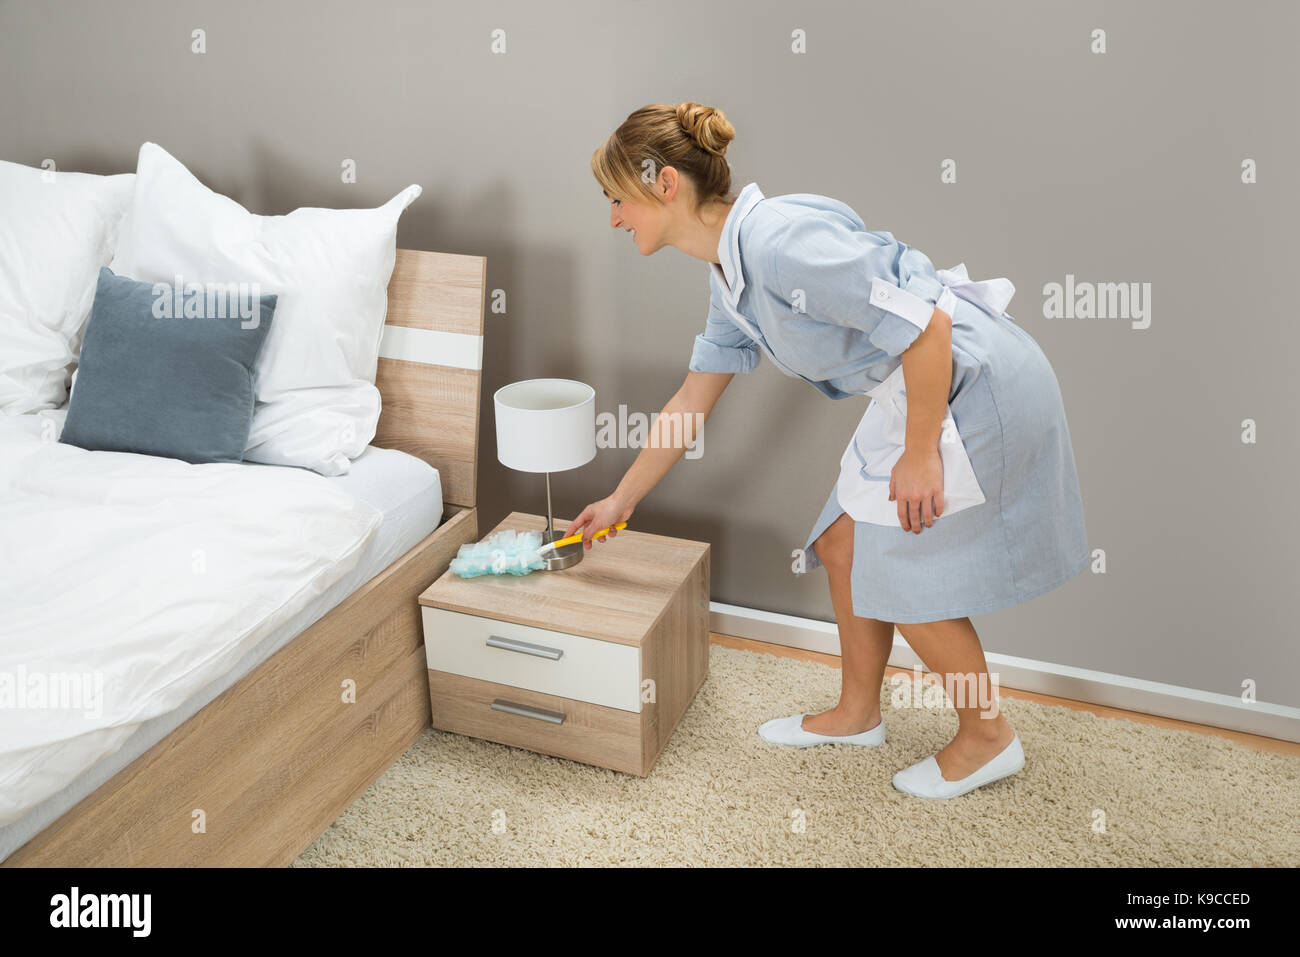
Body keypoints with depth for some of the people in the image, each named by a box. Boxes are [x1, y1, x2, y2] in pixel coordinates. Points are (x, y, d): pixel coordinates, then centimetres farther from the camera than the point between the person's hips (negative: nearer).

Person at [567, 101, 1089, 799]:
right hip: (924, 391, 9)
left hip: (977, 382, -9)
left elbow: (926, 327, -26)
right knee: (843, 545, 14)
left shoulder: (778, 240, -25)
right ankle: (858, 715, 34)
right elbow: (691, 404, 15)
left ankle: (988, 738, 24)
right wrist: (620, 501, 21)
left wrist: (920, 455, -18)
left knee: (903, 571, 1)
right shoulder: (729, 276, 7)